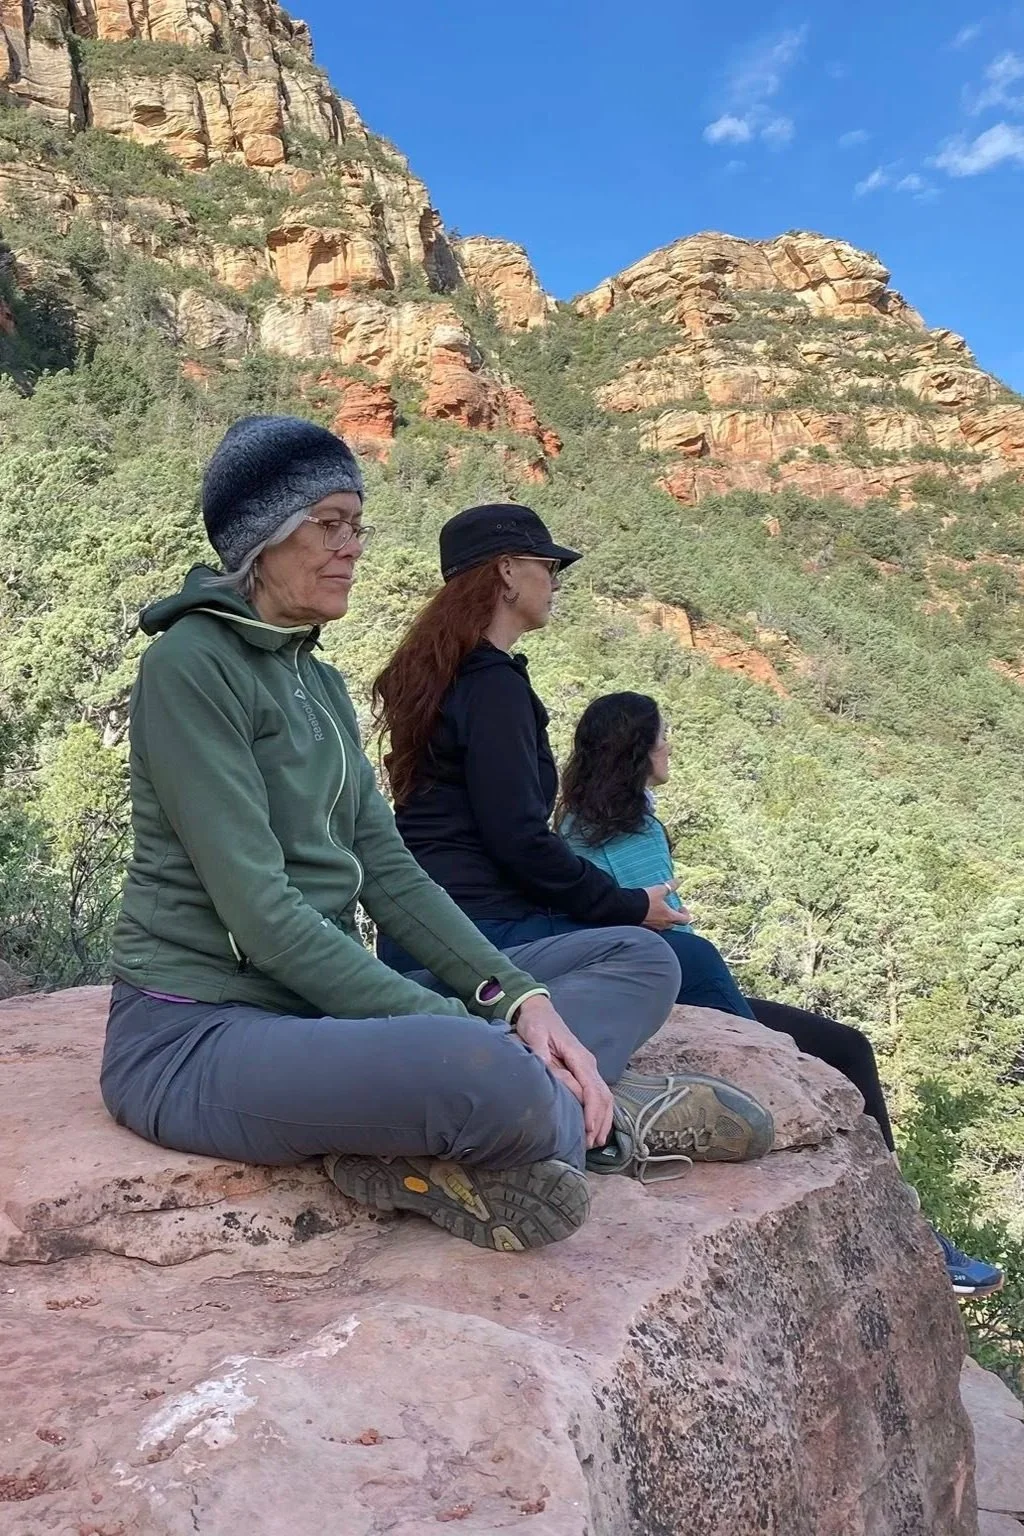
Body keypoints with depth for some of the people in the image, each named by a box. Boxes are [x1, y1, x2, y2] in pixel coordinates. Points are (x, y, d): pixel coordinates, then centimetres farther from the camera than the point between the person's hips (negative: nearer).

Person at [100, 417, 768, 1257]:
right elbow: (260, 912, -21)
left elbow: (390, 875, 7)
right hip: (200, 1033, -9)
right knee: (490, 1075, -40)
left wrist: (521, 998, -8)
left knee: (641, 960, 4)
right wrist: (463, 1032, -22)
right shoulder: (191, 664, -12)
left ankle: (440, 1148, -16)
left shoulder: (319, 681, 13)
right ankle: (593, 1114, -8)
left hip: (318, 1002, 9)